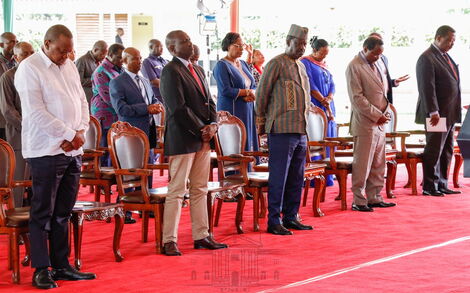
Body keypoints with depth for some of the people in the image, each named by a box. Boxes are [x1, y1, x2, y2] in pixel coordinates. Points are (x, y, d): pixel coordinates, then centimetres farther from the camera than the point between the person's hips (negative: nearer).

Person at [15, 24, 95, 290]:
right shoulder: (29, 69, -8)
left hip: (73, 150, 7)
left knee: (63, 213, 11)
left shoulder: (69, 66, 15)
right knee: (43, 213, -1)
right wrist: (69, 134, -14)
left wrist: (81, 131, -2)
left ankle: (61, 265, 17)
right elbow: (36, 112, -15)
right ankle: (41, 269, 5)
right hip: (46, 151, -7)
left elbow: (82, 101, 16)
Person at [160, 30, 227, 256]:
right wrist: (200, 130, -13)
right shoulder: (171, 71, -11)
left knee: (200, 190, 12)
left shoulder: (197, 70, 17)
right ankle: (169, 241, -1)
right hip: (182, 139, -9)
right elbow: (178, 108, -17)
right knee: (177, 191, -5)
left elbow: (209, 101, 18)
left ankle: (201, 236, 18)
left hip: (203, 139, 9)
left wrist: (212, 125, 0)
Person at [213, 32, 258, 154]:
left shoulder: (243, 64, 17)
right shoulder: (222, 65, -7)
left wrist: (250, 96, -8)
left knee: (248, 142, 3)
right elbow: (225, 90, -17)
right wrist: (247, 92, -8)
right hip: (232, 111, -7)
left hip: (248, 112, 7)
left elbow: (253, 87, 16)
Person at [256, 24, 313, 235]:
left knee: (296, 178, 11)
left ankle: (291, 217, 18)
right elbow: (261, 94, -4)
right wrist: (262, 121, 3)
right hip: (282, 130, -8)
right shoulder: (277, 64, -6)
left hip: (301, 130, 8)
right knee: (278, 177, -5)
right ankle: (274, 221, -1)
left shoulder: (301, 66, 18)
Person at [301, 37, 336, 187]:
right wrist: (324, 102, -11)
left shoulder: (324, 65, 19)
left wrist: (328, 99, -9)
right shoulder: (306, 63, -4)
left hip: (328, 108, 8)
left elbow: (332, 84, 12)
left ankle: (326, 178, 7)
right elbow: (310, 86, -11)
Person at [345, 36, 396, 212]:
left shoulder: (377, 65, 16)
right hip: (365, 123, -8)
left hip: (380, 124, 8)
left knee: (378, 164, 11)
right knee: (362, 164, -4)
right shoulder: (354, 67, -10)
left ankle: (374, 198, 18)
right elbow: (357, 98, -15)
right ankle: (358, 201, 2)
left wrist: (386, 113, 8)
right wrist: (376, 115, -14)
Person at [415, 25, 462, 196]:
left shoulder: (446, 56, 16)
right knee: (434, 151, -3)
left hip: (449, 114, 9)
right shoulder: (427, 58, -12)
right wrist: (433, 112, -22)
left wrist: (456, 111, 16)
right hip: (437, 114, -9)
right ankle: (429, 187, 4)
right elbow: (427, 88, -18)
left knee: (447, 152, 12)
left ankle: (441, 185, 18)